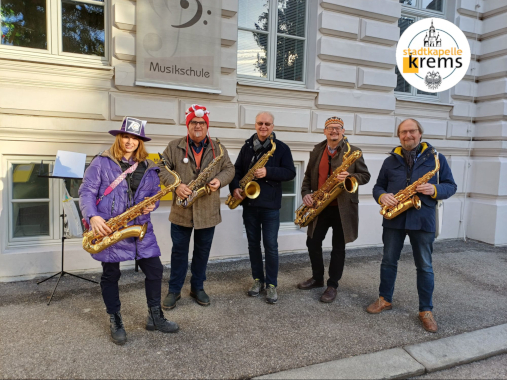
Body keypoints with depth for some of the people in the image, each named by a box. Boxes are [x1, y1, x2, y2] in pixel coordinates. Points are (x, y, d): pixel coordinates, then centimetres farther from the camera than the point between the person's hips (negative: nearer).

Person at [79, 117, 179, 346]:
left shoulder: (148, 167, 10)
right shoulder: (102, 162, -1)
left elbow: (154, 193, 17)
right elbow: (86, 191, -5)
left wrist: (152, 205, -7)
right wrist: (93, 217, -20)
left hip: (139, 226, 3)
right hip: (108, 228, -3)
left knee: (154, 270, 4)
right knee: (111, 275, 8)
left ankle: (155, 317, 22)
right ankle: (115, 322, 25)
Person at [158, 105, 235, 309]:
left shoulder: (218, 149, 6)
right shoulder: (174, 147, 1)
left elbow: (229, 169, 7)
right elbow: (162, 169, -1)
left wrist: (220, 180, -14)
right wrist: (175, 185, -17)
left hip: (208, 211, 2)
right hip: (181, 210, -1)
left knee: (203, 251, 12)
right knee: (179, 250, 8)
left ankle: (197, 288, 29)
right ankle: (174, 290, 23)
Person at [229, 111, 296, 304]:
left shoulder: (281, 148, -2)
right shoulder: (247, 146, 9)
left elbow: (290, 172, -7)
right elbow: (237, 169, 10)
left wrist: (268, 172, -21)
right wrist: (235, 187, -8)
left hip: (270, 204, -4)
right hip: (249, 203, 4)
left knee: (270, 245, 0)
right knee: (253, 243, 12)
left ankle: (272, 284, 13)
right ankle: (258, 279, 26)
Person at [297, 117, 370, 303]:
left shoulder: (353, 151, -3)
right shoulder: (316, 151, 9)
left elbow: (365, 175, -2)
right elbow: (308, 175, 12)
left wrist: (350, 176, -22)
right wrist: (306, 193, -4)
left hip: (342, 208, -4)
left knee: (338, 247, 5)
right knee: (313, 242, 11)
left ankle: (332, 285, 19)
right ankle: (317, 277, 31)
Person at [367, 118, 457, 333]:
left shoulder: (436, 159, 5)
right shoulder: (390, 161, 10)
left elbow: (451, 186, 6)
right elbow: (378, 186, 12)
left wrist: (435, 190, -16)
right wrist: (382, 196, -11)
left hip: (423, 220, -2)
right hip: (394, 217, 2)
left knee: (424, 266, 5)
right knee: (389, 261, 11)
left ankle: (426, 310, 18)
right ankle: (385, 299, 27)